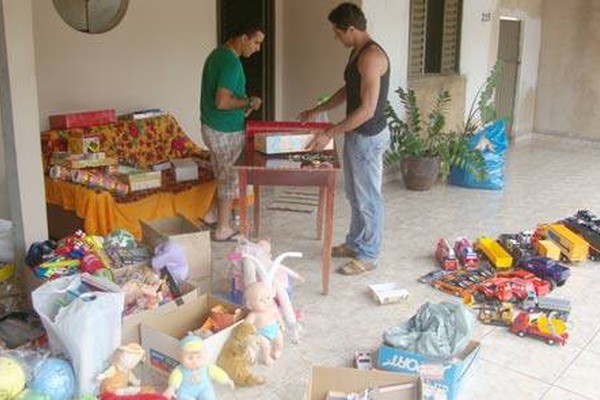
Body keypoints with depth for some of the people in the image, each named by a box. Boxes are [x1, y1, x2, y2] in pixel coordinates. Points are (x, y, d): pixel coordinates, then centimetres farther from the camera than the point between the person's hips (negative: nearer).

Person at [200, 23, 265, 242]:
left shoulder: (218, 53, 10)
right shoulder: (231, 62, -22)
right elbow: (222, 102, -28)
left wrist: (242, 104, 11)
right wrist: (248, 102, -14)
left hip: (211, 127, 10)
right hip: (226, 132, -10)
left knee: (224, 178, 19)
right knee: (230, 179, 4)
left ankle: (223, 222, 31)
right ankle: (223, 229, 15)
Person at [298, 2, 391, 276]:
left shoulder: (372, 56, -22)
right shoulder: (357, 52, 9)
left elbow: (367, 109, -26)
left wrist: (329, 134, -25)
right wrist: (316, 111, 22)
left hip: (369, 136, -10)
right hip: (355, 134, 10)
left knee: (368, 198, 2)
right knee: (354, 194, 20)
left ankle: (368, 256, 15)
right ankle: (355, 243, 35)